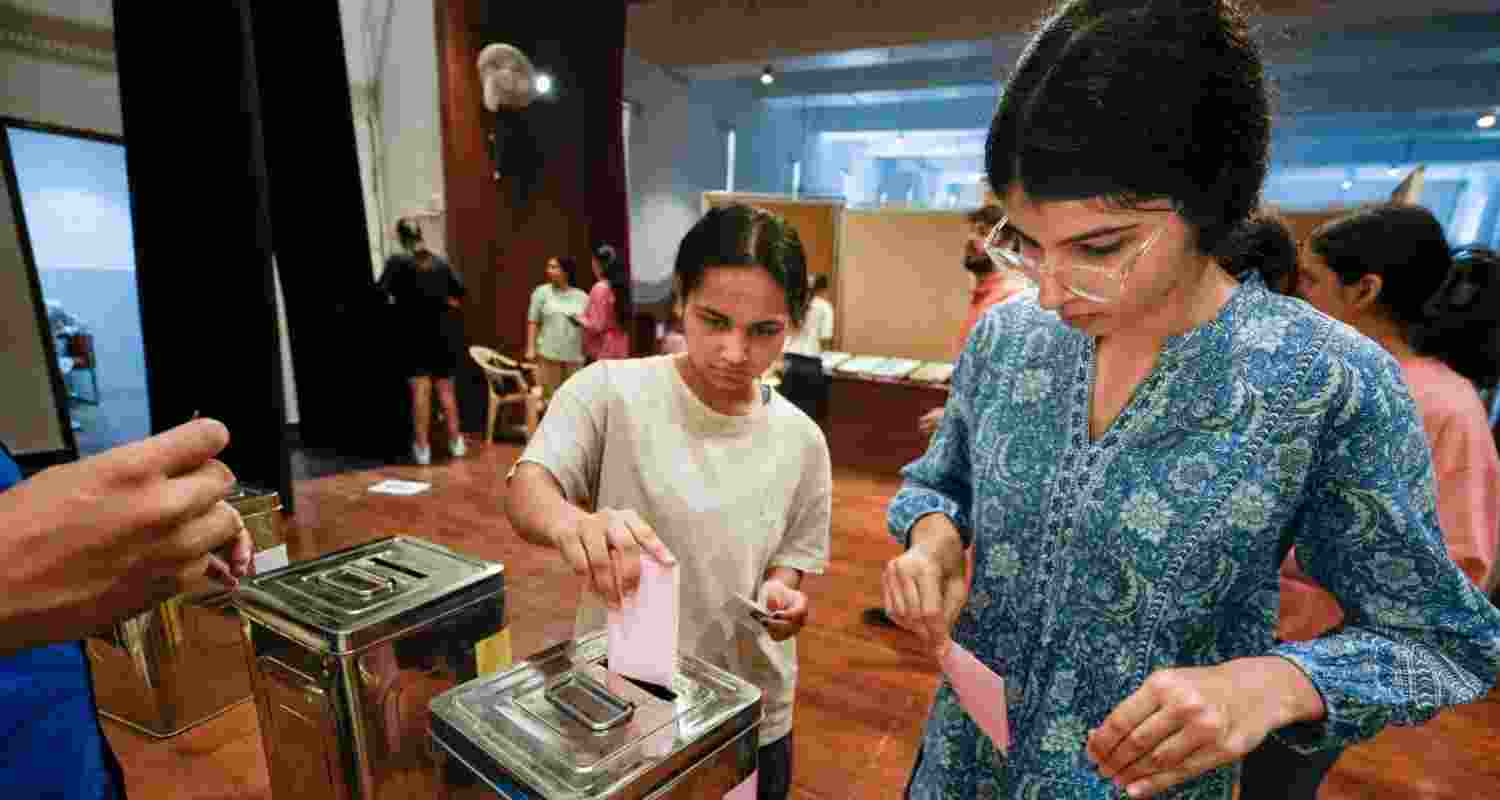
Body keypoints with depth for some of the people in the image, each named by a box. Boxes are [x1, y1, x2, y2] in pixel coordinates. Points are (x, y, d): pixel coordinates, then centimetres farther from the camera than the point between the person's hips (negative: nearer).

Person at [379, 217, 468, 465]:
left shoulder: (398, 262, -7)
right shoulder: (441, 263, 5)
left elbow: (381, 293, -13)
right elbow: (459, 293, 8)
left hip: (415, 333, -3)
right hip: (443, 333, 3)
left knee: (420, 391, -1)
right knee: (446, 389, 11)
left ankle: (422, 447, 3)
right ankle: (455, 441, 17)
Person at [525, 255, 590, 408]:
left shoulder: (582, 297, 6)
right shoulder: (542, 292, 4)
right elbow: (533, 322, 3)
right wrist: (531, 348, -6)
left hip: (574, 355, 1)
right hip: (548, 353, -1)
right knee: (548, 394, -1)